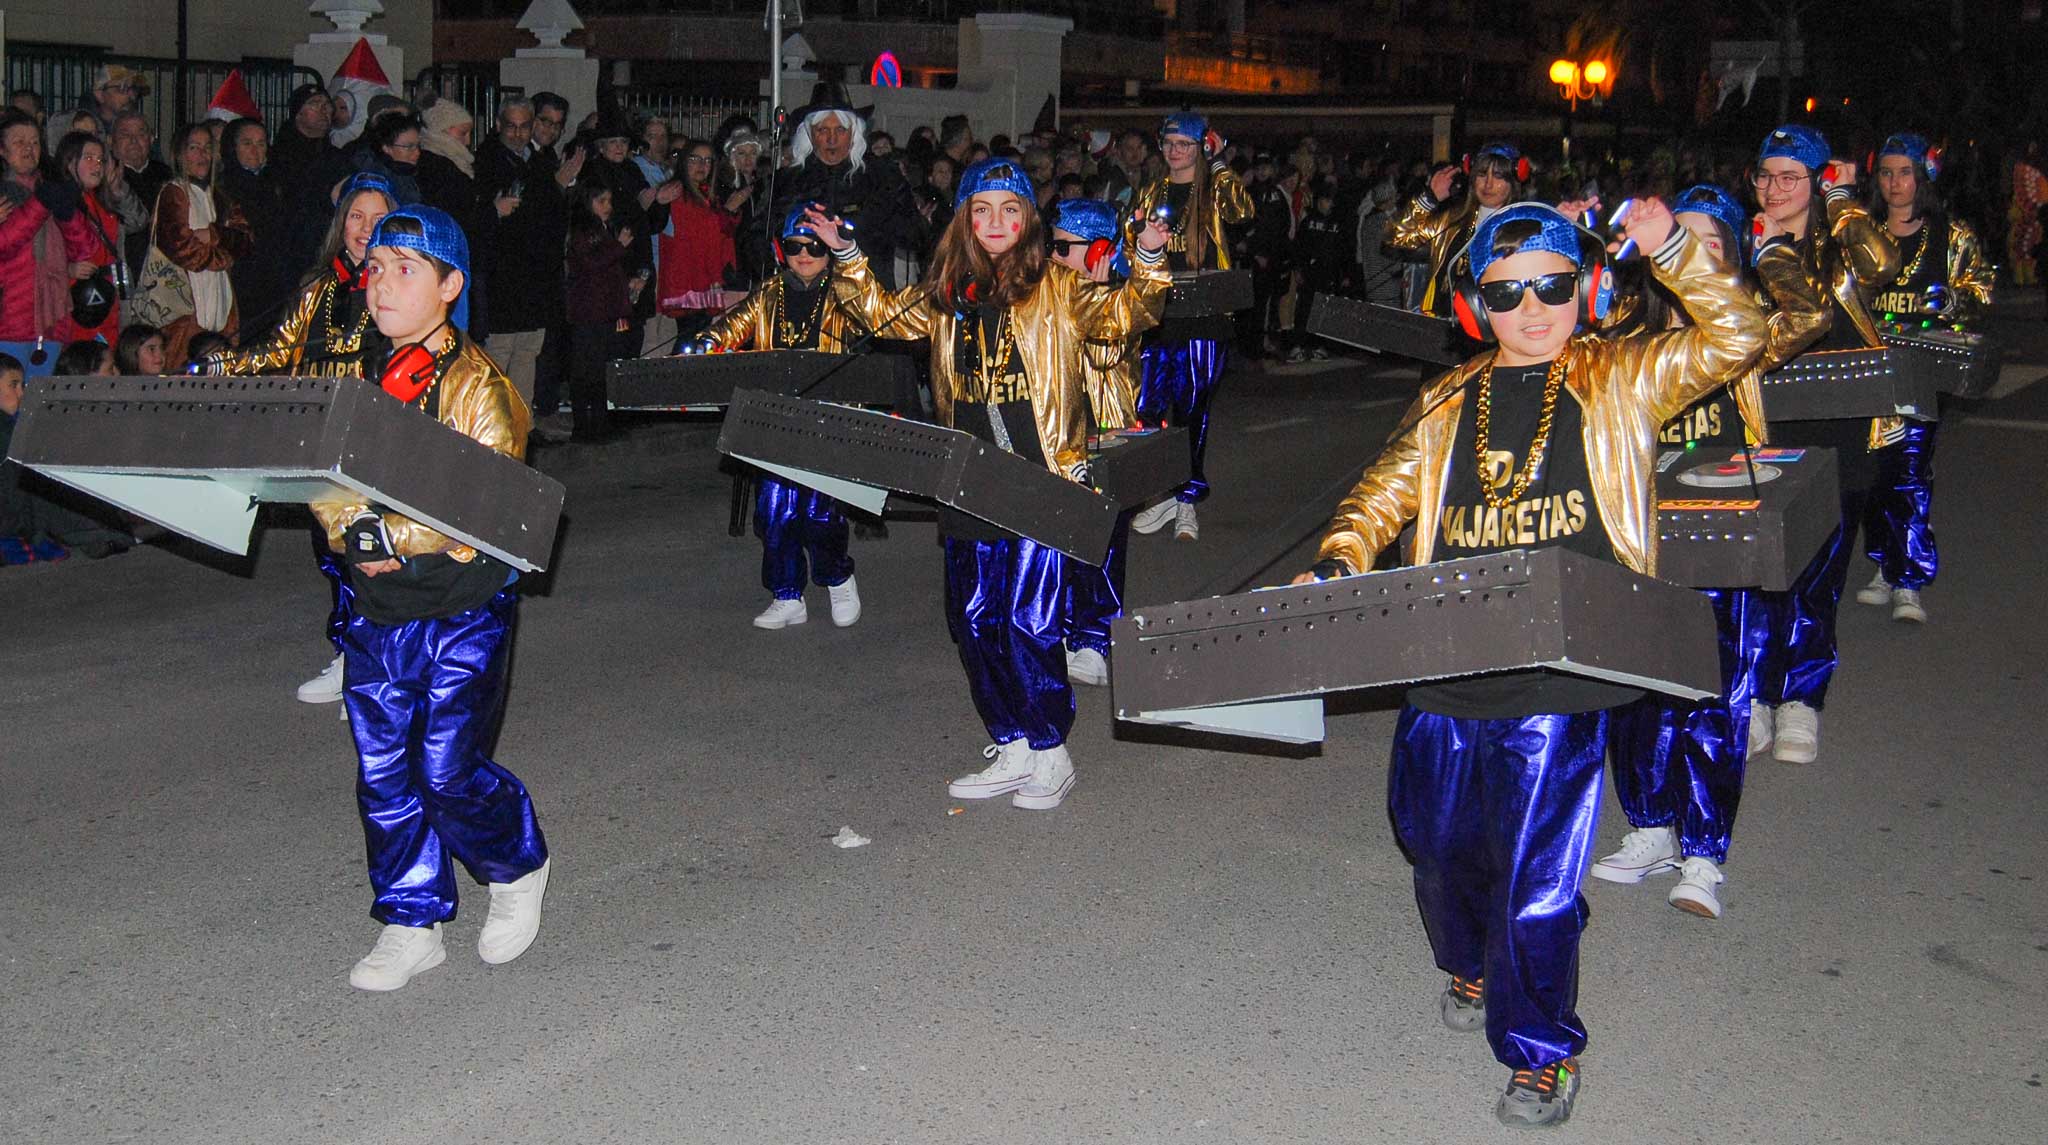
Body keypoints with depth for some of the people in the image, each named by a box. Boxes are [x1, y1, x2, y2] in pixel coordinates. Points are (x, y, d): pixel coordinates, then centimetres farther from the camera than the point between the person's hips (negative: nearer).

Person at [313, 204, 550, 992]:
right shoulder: (359, 376, 9)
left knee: (449, 771, -5)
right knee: (383, 772, 7)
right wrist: (348, 527, -14)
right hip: (378, 609, 6)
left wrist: (397, 536, -24)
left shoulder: (477, 385, -9)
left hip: (462, 609, -5)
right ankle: (412, 926, 21)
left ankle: (518, 869, 24)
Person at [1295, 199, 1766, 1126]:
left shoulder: (1620, 381, 4)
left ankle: (1543, 1054, 14)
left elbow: (1733, 339, -4)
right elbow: (1385, 495, 16)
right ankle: (1471, 965, 48)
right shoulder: (1447, 403, 14)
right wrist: (1341, 561, -1)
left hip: (1562, 677, -4)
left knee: (1536, 874, -5)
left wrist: (1671, 247, -13)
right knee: (1440, 843, 18)